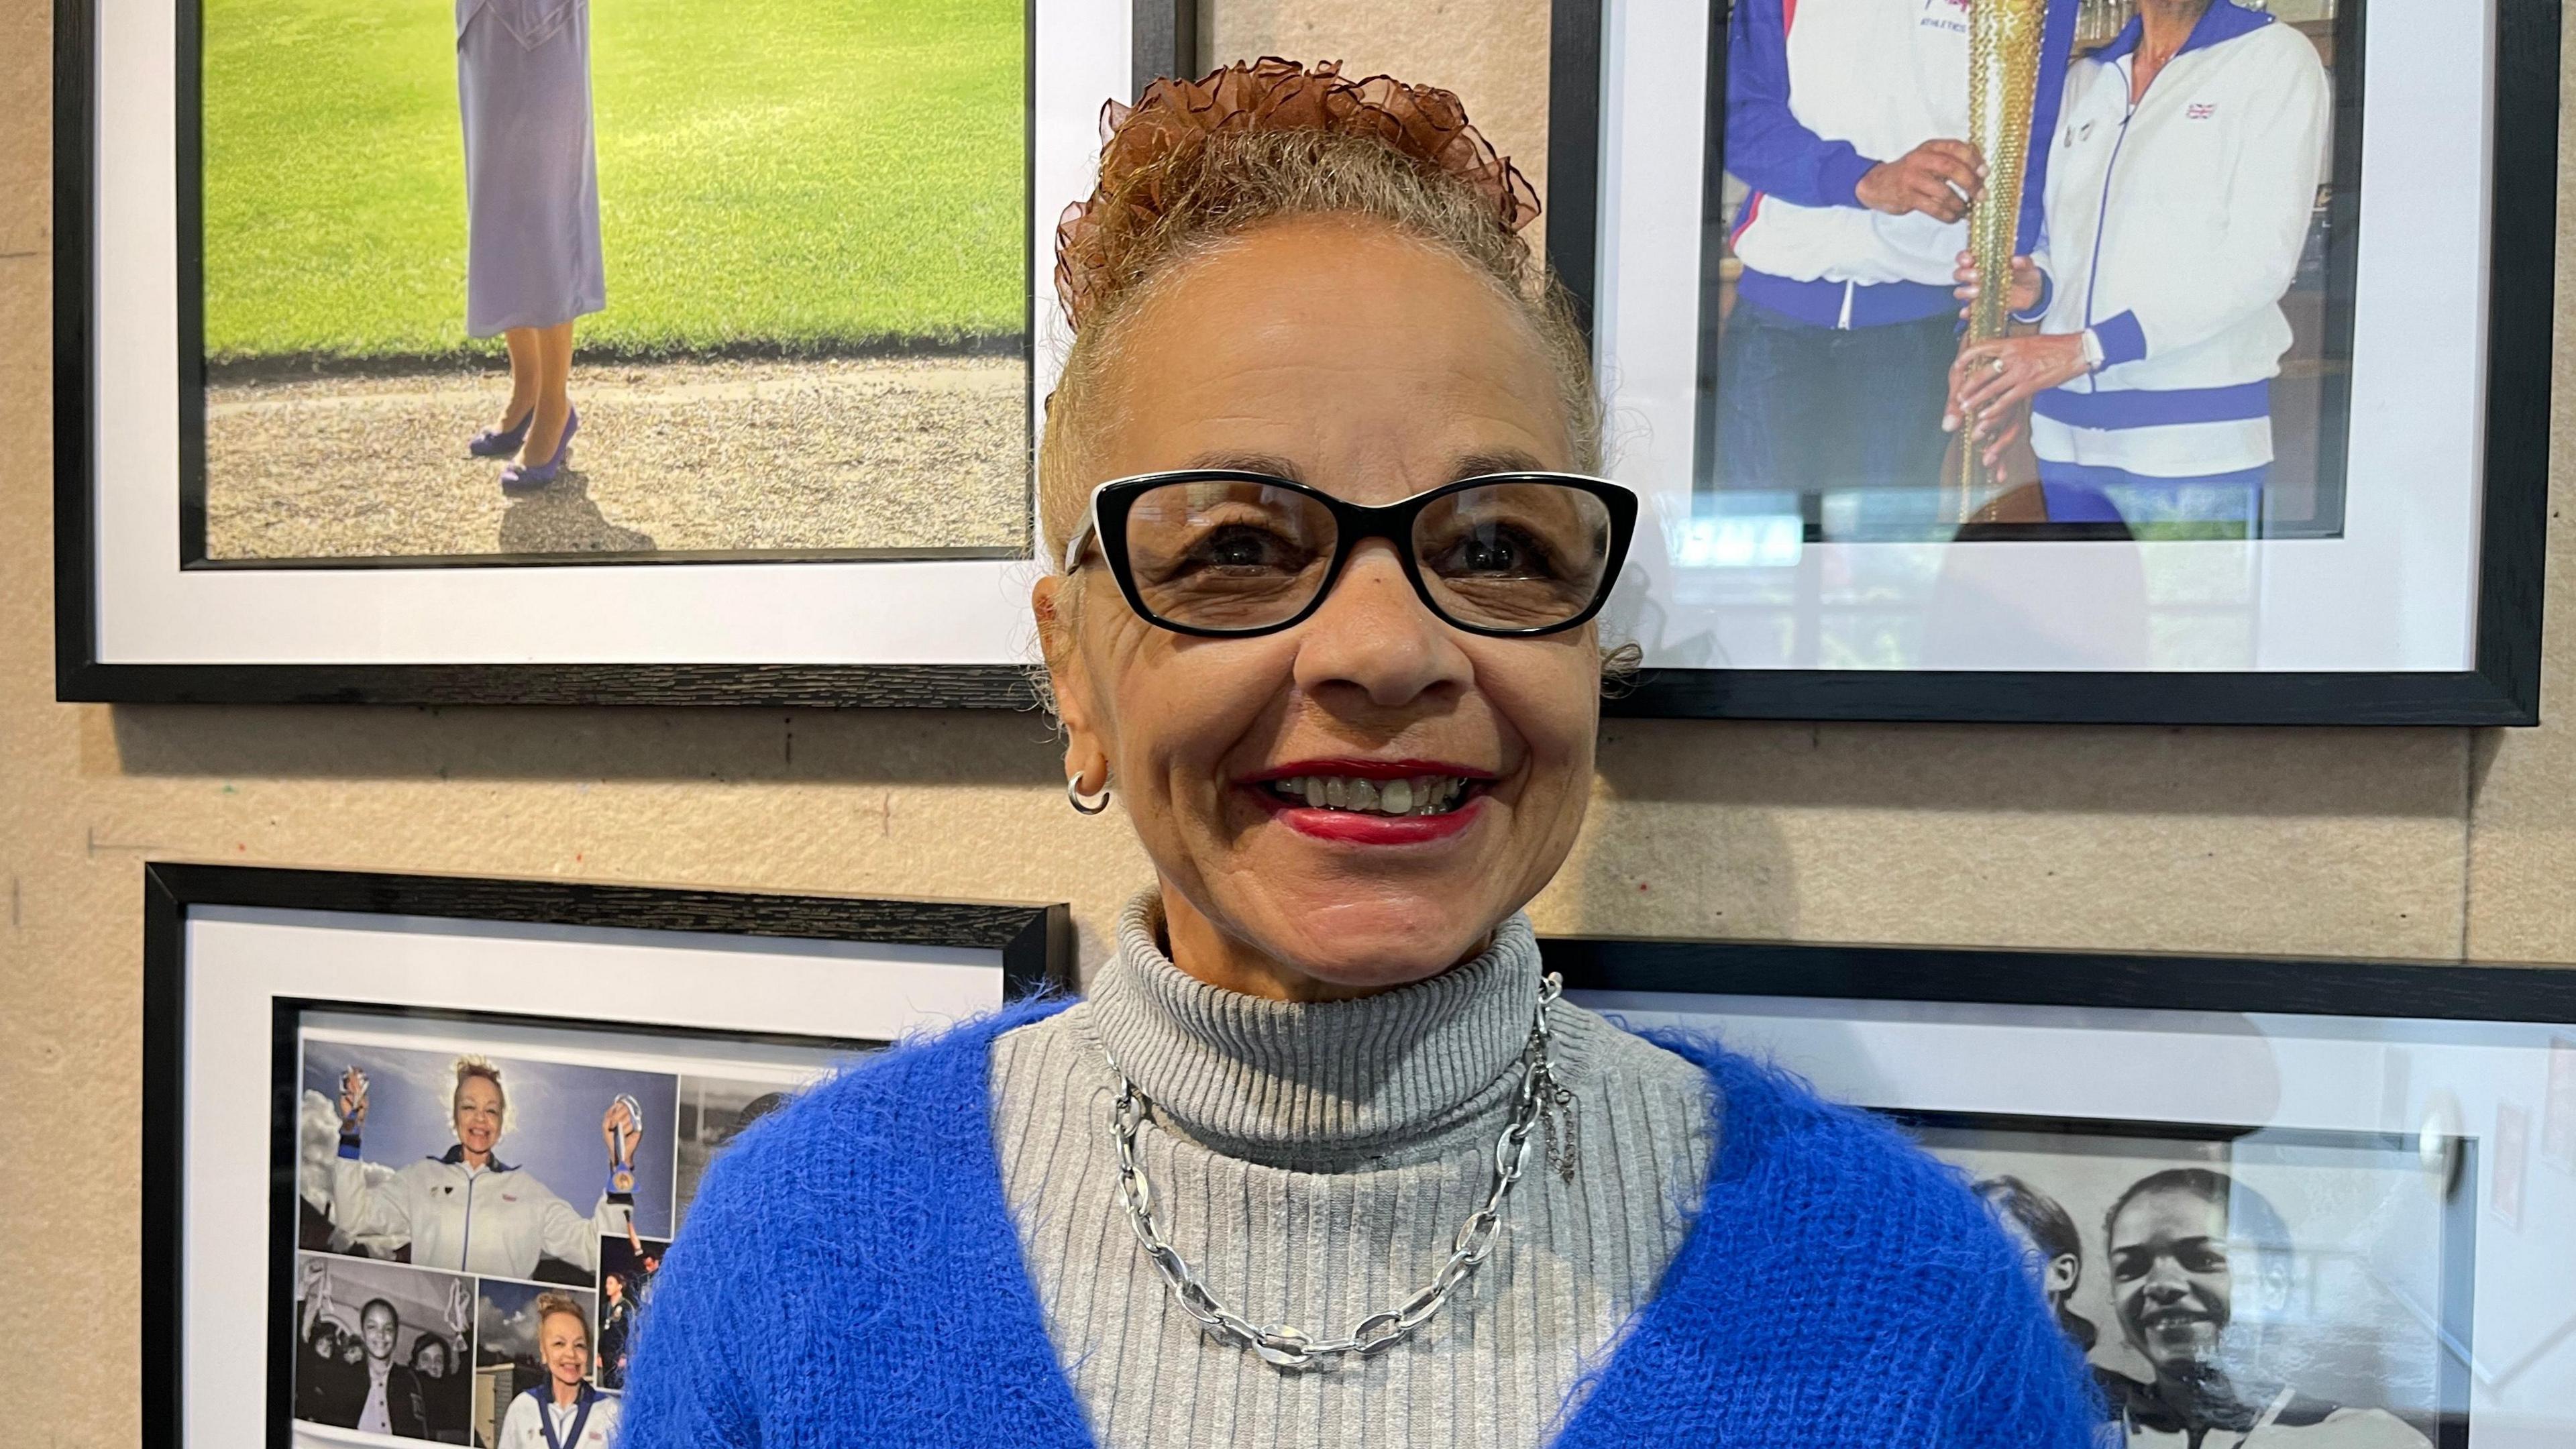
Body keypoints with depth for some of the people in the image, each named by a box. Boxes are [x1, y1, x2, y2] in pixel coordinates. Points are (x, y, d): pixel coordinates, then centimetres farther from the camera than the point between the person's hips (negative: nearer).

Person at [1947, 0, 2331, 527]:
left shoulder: (2276, 58, 1)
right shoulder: (2087, 79, 17)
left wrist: (2087, 348, -19)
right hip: (2066, 433, 5)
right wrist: (2036, 288, -5)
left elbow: (2261, 261, -10)